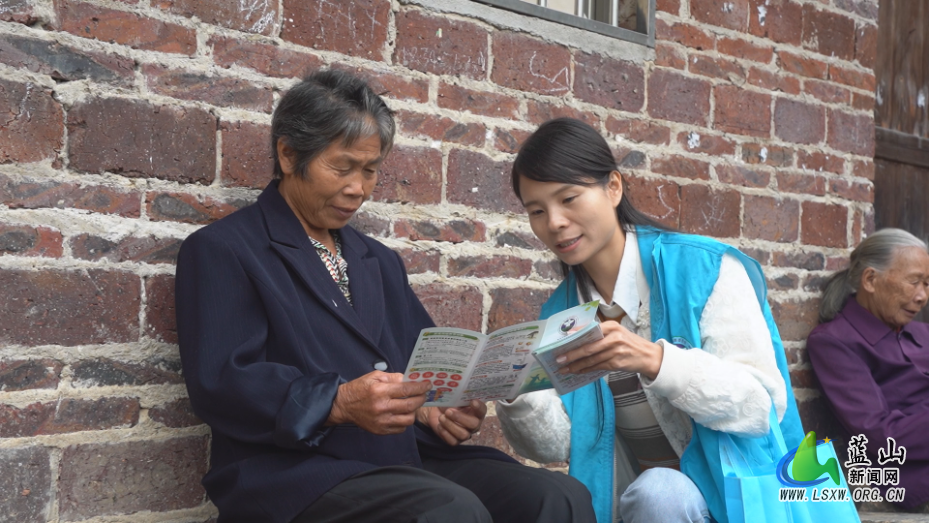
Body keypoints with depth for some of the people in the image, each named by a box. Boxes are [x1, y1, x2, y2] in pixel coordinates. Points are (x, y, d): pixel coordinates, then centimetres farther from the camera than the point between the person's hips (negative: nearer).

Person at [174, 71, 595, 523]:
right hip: (300, 473, -6)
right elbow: (219, 383, -9)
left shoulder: (381, 262, 27)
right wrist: (339, 404, -23)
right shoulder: (219, 251, 4)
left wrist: (433, 409, 1)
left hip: (411, 462, 6)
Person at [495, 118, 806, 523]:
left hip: (732, 488, -4)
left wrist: (654, 360, -32)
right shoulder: (560, 310, 5)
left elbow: (763, 404, -18)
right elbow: (557, 446, -1)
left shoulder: (704, 269, -10)